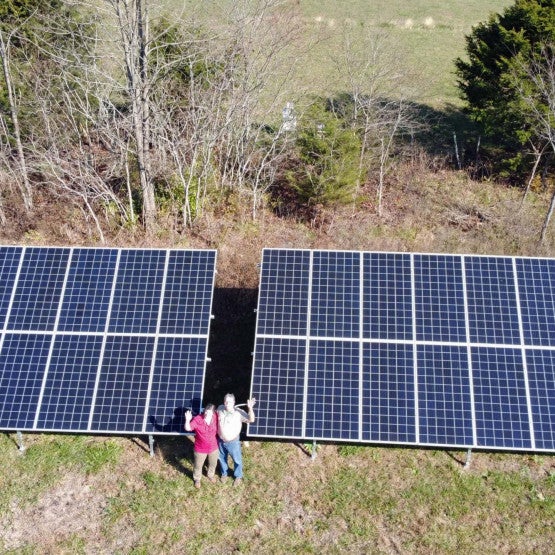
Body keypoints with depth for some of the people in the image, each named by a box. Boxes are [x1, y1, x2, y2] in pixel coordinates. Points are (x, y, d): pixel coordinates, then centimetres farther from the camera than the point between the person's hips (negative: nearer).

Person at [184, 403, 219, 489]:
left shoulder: (216, 418, -17)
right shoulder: (197, 419, -26)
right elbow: (187, 428, -31)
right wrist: (187, 420, -48)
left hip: (213, 447, 3)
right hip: (200, 448, -2)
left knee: (213, 463, 27)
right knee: (198, 465, 20)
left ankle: (210, 475, 59)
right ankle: (197, 479, 49)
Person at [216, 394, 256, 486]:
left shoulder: (239, 412, -27)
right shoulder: (220, 408, -15)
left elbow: (251, 420, -36)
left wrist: (250, 408, -52)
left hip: (233, 441, -3)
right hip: (221, 440, 3)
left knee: (237, 460, 18)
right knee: (222, 458, 25)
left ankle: (238, 476, 45)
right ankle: (224, 473, 53)